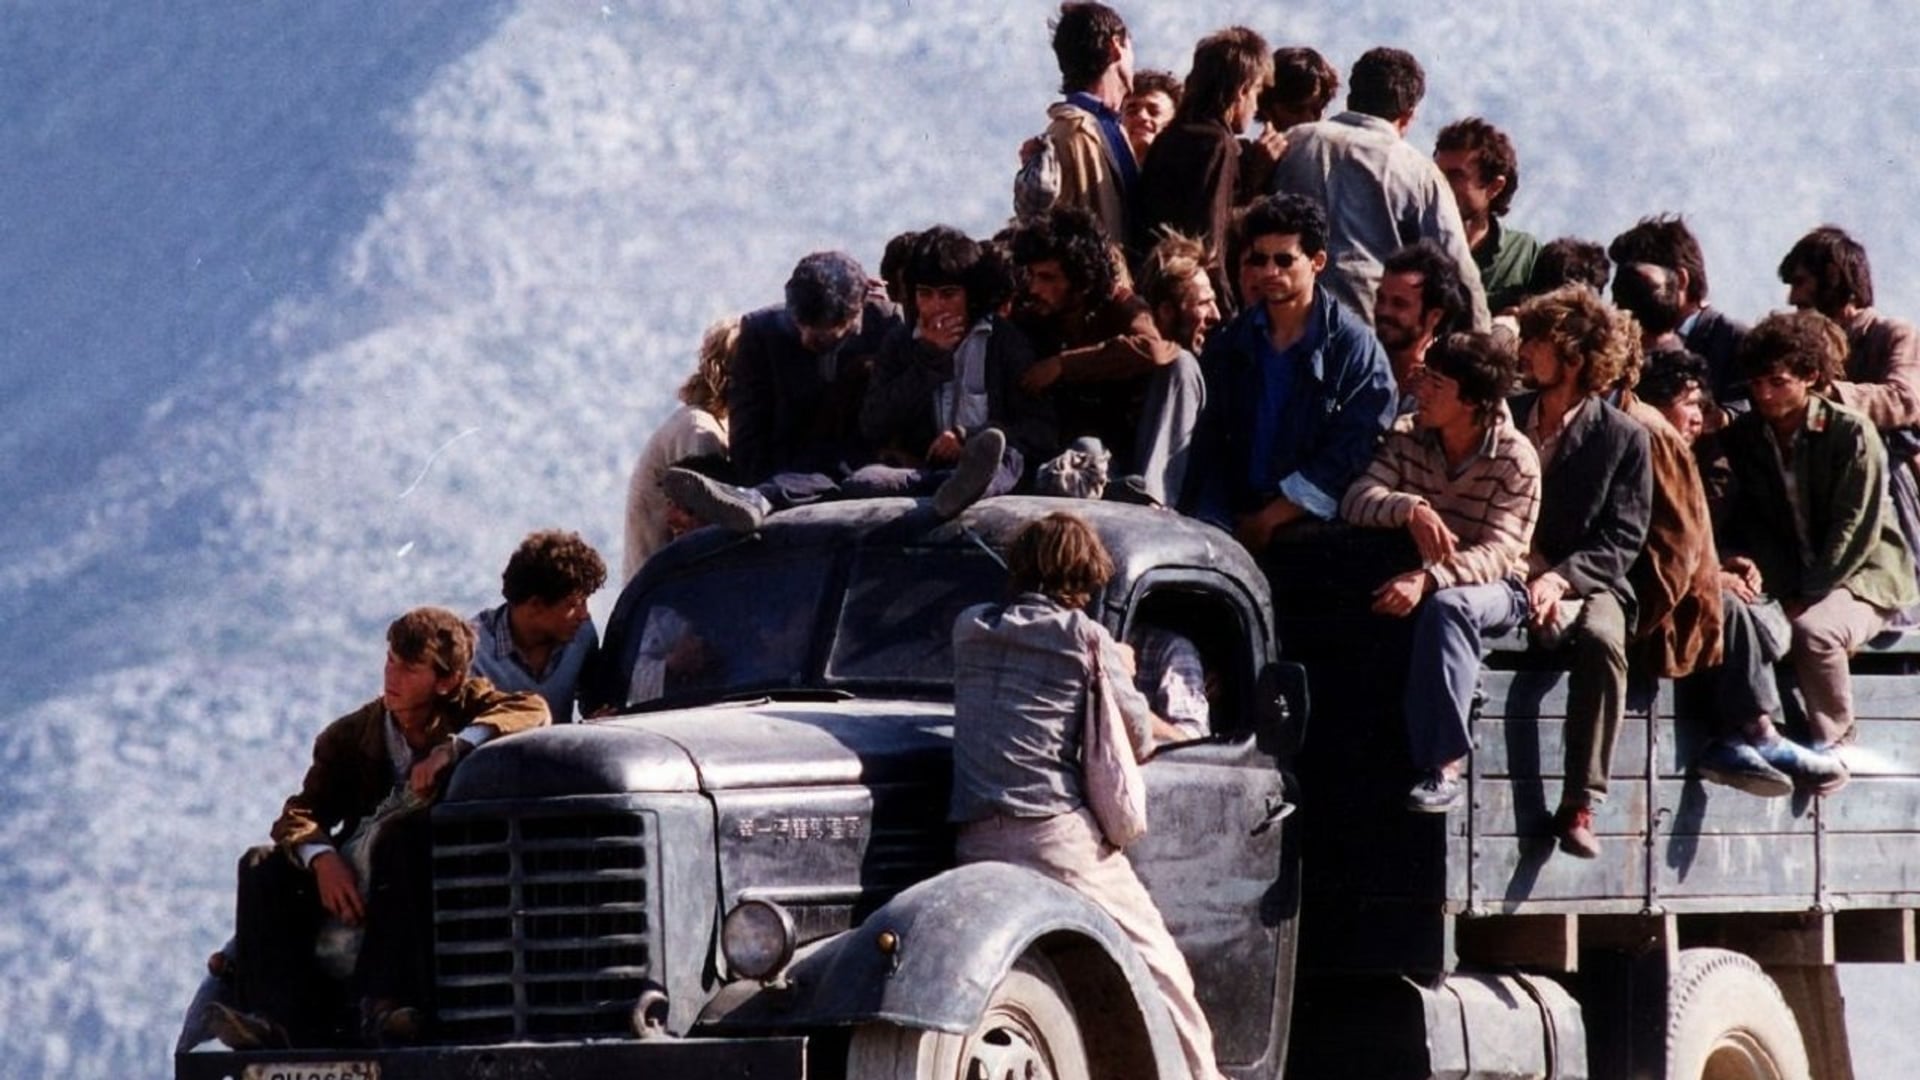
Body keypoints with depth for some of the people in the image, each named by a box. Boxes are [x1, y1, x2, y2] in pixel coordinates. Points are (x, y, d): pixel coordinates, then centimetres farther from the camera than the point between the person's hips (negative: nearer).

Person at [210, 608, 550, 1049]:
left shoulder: (467, 707, 2)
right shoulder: (351, 735, 7)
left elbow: (532, 710, -19)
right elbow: (300, 815, -4)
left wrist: (453, 748, -30)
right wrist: (322, 859, -26)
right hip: (355, 884, 4)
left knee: (402, 833, -34)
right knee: (264, 867, -15)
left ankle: (389, 1003, -45)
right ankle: (278, 1019, -32)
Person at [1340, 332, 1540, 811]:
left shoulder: (1515, 458, -12)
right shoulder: (1408, 442, 1)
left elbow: (1498, 553, -22)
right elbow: (1356, 501, -11)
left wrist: (1429, 579, -39)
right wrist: (1410, 509, -33)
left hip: (1495, 588, -4)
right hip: (1424, 583, 4)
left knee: (1447, 606, -38)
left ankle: (1445, 768, -40)